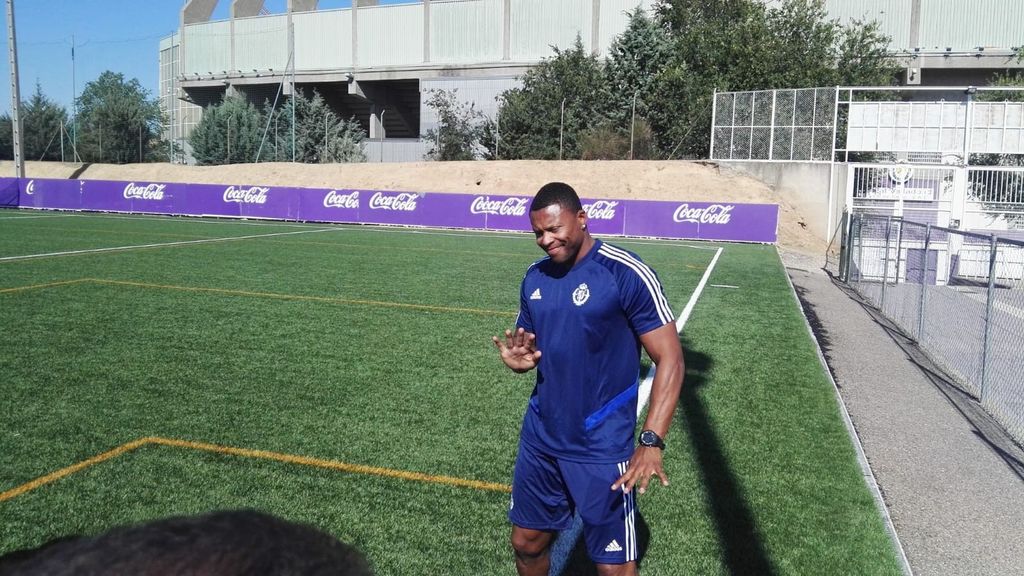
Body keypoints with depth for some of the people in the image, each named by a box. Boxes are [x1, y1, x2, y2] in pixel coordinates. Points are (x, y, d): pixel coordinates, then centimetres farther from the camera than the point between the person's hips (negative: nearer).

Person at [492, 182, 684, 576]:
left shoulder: (627, 274, -17)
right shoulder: (534, 277, 4)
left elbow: (670, 359, -17)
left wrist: (652, 440, -26)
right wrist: (519, 359, -9)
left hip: (602, 447, -6)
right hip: (540, 438, 6)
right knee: (527, 543, 18)